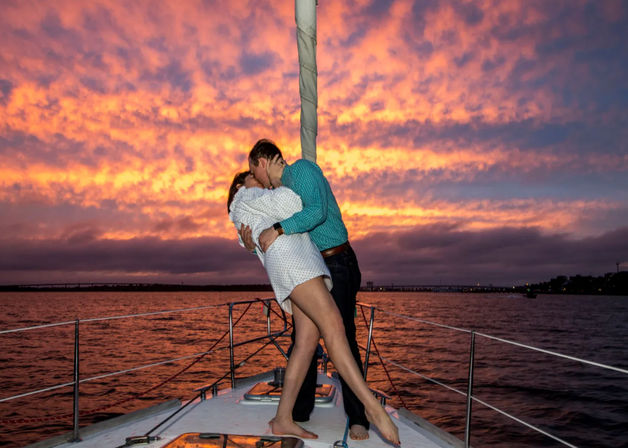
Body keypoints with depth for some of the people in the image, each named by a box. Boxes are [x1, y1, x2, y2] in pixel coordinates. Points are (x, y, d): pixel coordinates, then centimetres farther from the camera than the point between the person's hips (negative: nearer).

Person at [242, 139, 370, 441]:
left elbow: (317, 211, -27)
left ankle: (358, 419, -1)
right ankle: (300, 413, 19)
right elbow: (277, 240, 13)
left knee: (343, 338, -10)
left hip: (338, 264, -9)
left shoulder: (303, 169, -9)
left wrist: (277, 230, -29)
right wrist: (252, 241, -7)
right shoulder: (279, 193, 17)